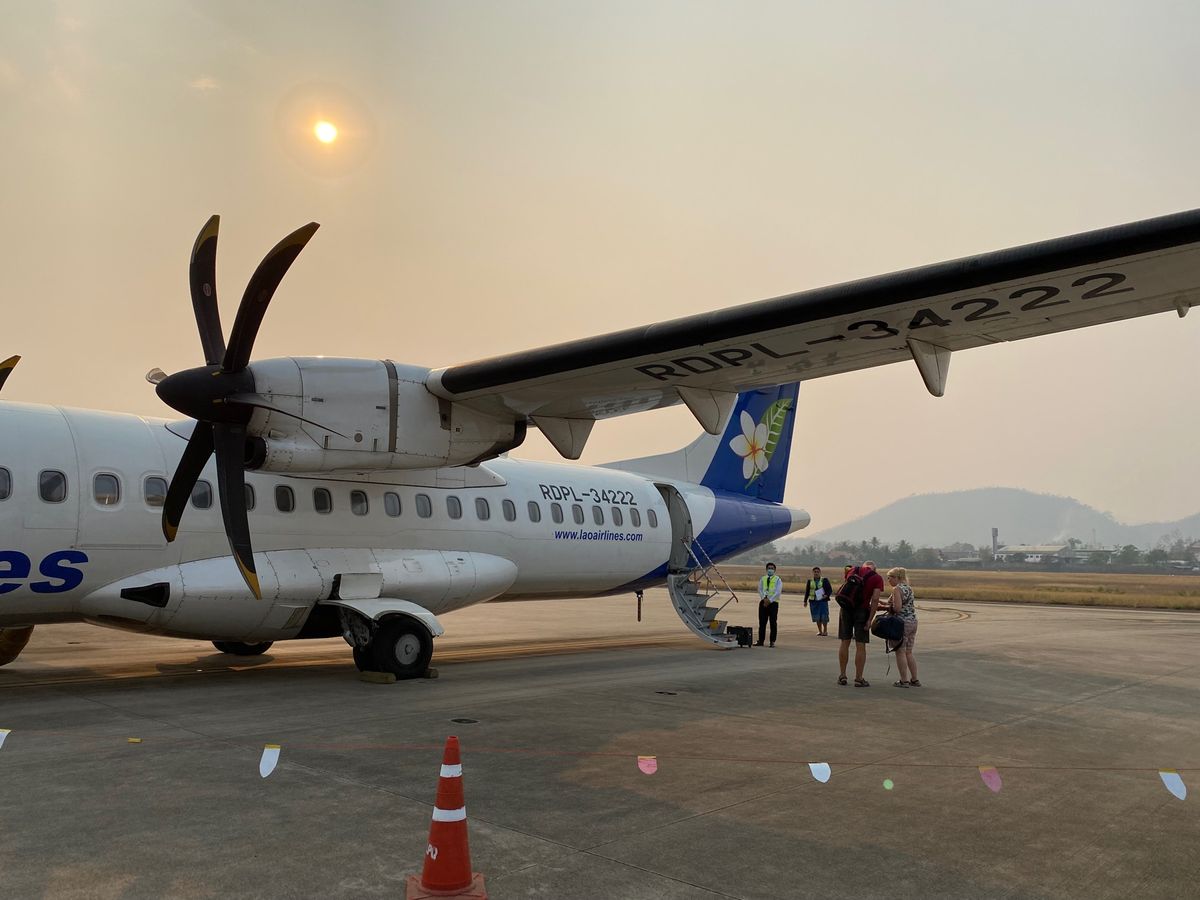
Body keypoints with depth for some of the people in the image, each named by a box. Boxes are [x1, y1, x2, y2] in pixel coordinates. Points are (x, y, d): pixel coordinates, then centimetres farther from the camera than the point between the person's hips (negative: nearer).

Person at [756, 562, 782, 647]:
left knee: (773, 623, -1)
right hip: (763, 602, 3)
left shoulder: (777, 579, 3)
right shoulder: (762, 579, 13)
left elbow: (778, 592, -6)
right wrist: (764, 598, -11)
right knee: (762, 622, 3)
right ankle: (760, 641, 7)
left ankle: (772, 641, 3)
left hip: (773, 602, -3)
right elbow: (760, 590, 6)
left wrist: (769, 600, -14)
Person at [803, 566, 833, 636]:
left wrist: (826, 595, -16)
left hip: (823, 600, -2)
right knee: (817, 617, 3)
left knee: (824, 617, -5)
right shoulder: (809, 581, 9)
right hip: (813, 601, 2)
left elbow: (830, 590, 3)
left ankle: (825, 631, 9)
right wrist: (805, 601, 10)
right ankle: (820, 631, 14)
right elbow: (807, 591, 14)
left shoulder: (824, 580, 3)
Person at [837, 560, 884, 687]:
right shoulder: (877, 578, -2)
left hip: (846, 609, 3)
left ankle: (842, 676, 16)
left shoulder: (852, 571, 10)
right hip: (862, 611, -3)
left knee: (844, 643, 11)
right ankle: (858, 679, 5)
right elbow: (875, 600, -12)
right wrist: (870, 620, -12)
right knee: (860, 646, 2)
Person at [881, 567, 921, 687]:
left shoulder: (897, 589, -12)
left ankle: (904, 680, 0)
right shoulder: (909, 588, 14)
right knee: (908, 652, 15)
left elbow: (897, 608, -21)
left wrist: (886, 607, -2)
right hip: (913, 622, 9)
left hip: (902, 623, -8)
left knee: (900, 652, -1)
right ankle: (915, 680, 18)